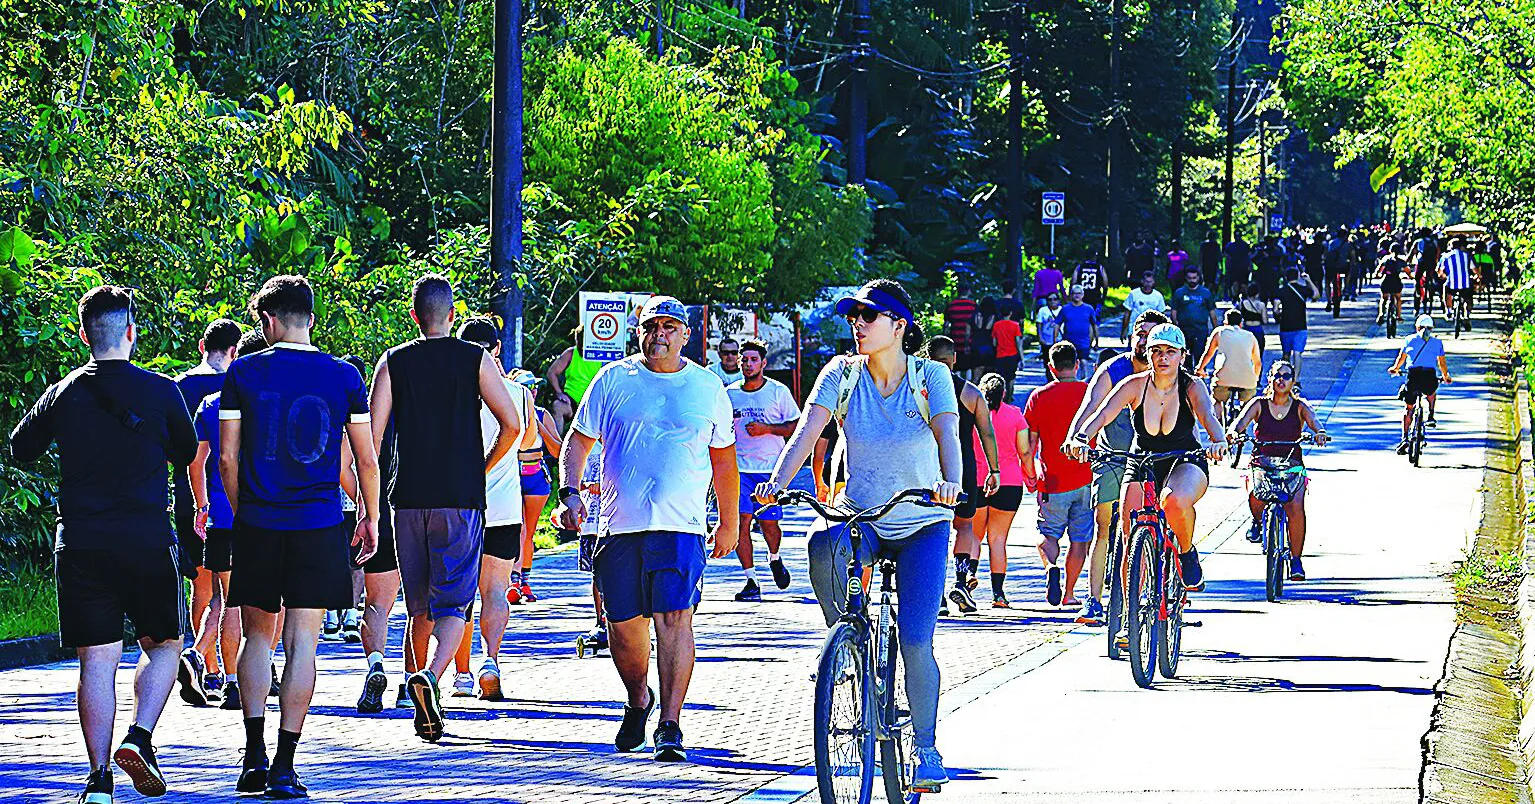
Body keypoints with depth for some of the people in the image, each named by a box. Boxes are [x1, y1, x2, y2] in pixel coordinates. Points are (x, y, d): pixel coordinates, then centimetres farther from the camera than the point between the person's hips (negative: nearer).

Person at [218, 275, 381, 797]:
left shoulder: (243, 373, 0)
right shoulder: (343, 377, 1)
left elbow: (228, 457, 1)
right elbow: (367, 461, 5)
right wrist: (371, 519, 18)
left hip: (258, 524, 1)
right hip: (320, 527, 0)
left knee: (257, 635, 15)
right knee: (302, 645, -1)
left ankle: (255, 752, 4)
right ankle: (284, 768, -5)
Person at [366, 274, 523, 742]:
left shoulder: (393, 362, 4)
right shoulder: (476, 360, 1)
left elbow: (372, 434, -3)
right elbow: (513, 426, -5)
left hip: (408, 500, 2)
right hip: (461, 500, -2)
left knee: (421, 608, 14)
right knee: (453, 605, -3)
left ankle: (426, 713, 18)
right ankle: (430, 677, -30)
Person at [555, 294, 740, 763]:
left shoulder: (708, 389, 10)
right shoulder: (613, 381, 8)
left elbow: (723, 459, 18)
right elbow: (578, 441, 11)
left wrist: (730, 523, 19)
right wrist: (569, 492, -5)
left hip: (681, 526, -1)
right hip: (619, 525, 1)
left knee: (674, 619, -14)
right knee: (623, 624, 5)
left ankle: (670, 727, -15)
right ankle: (638, 702, 33)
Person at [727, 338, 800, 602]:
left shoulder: (779, 391, 1)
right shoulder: (730, 393, 8)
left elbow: (795, 427, 0)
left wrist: (767, 429, -13)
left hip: (770, 468, -2)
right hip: (738, 468, 2)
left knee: (768, 522, -1)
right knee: (741, 521, -11)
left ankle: (775, 558, 33)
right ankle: (751, 582, -6)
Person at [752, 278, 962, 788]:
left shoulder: (930, 376, -8)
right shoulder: (841, 375, -3)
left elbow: (948, 434, -22)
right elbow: (806, 431, -15)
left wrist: (950, 482, -44)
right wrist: (777, 482, -33)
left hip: (920, 525, -1)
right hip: (860, 517, 1)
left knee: (915, 644, -11)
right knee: (823, 546, -36)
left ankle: (926, 748, 7)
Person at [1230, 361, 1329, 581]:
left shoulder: (1300, 407, 6)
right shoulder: (1259, 405, 6)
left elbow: (1313, 421, -12)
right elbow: (1241, 422, -9)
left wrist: (1320, 434, -36)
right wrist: (1234, 433, -32)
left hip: (1292, 465, 0)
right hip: (1262, 463, 0)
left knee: (1296, 506, -26)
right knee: (1255, 497, -32)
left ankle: (1296, 560, -13)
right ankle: (1258, 521, 7)